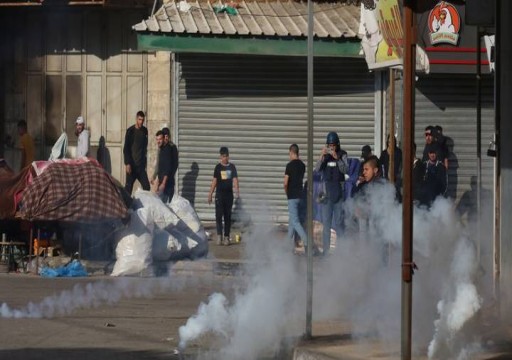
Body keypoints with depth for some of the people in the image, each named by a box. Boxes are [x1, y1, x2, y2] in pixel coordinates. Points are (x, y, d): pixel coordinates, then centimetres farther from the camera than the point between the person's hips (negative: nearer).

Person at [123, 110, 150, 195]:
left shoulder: (145, 131, 8)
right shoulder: (130, 131, -5)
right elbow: (126, 149, -7)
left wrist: (145, 162, 11)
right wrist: (127, 164, -14)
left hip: (141, 165, 4)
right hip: (132, 164, -4)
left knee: (146, 186, -2)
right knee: (128, 187, -3)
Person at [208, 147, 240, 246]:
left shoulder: (232, 166, 3)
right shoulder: (218, 167, 2)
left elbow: (235, 179, -2)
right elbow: (214, 181, 5)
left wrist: (237, 190, -18)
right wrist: (210, 194, 4)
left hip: (229, 194, 1)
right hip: (219, 194, -1)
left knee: (228, 216, 6)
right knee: (219, 214, -9)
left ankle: (226, 236, 11)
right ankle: (219, 235, -9)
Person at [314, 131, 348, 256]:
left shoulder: (342, 155, -1)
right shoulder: (324, 155, 4)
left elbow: (345, 170, -12)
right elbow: (317, 169, -6)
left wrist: (337, 158, -25)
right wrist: (322, 156, -20)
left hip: (339, 193, -2)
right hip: (326, 193, 2)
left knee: (339, 223, 2)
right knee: (326, 223, 4)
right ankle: (325, 250, 7)